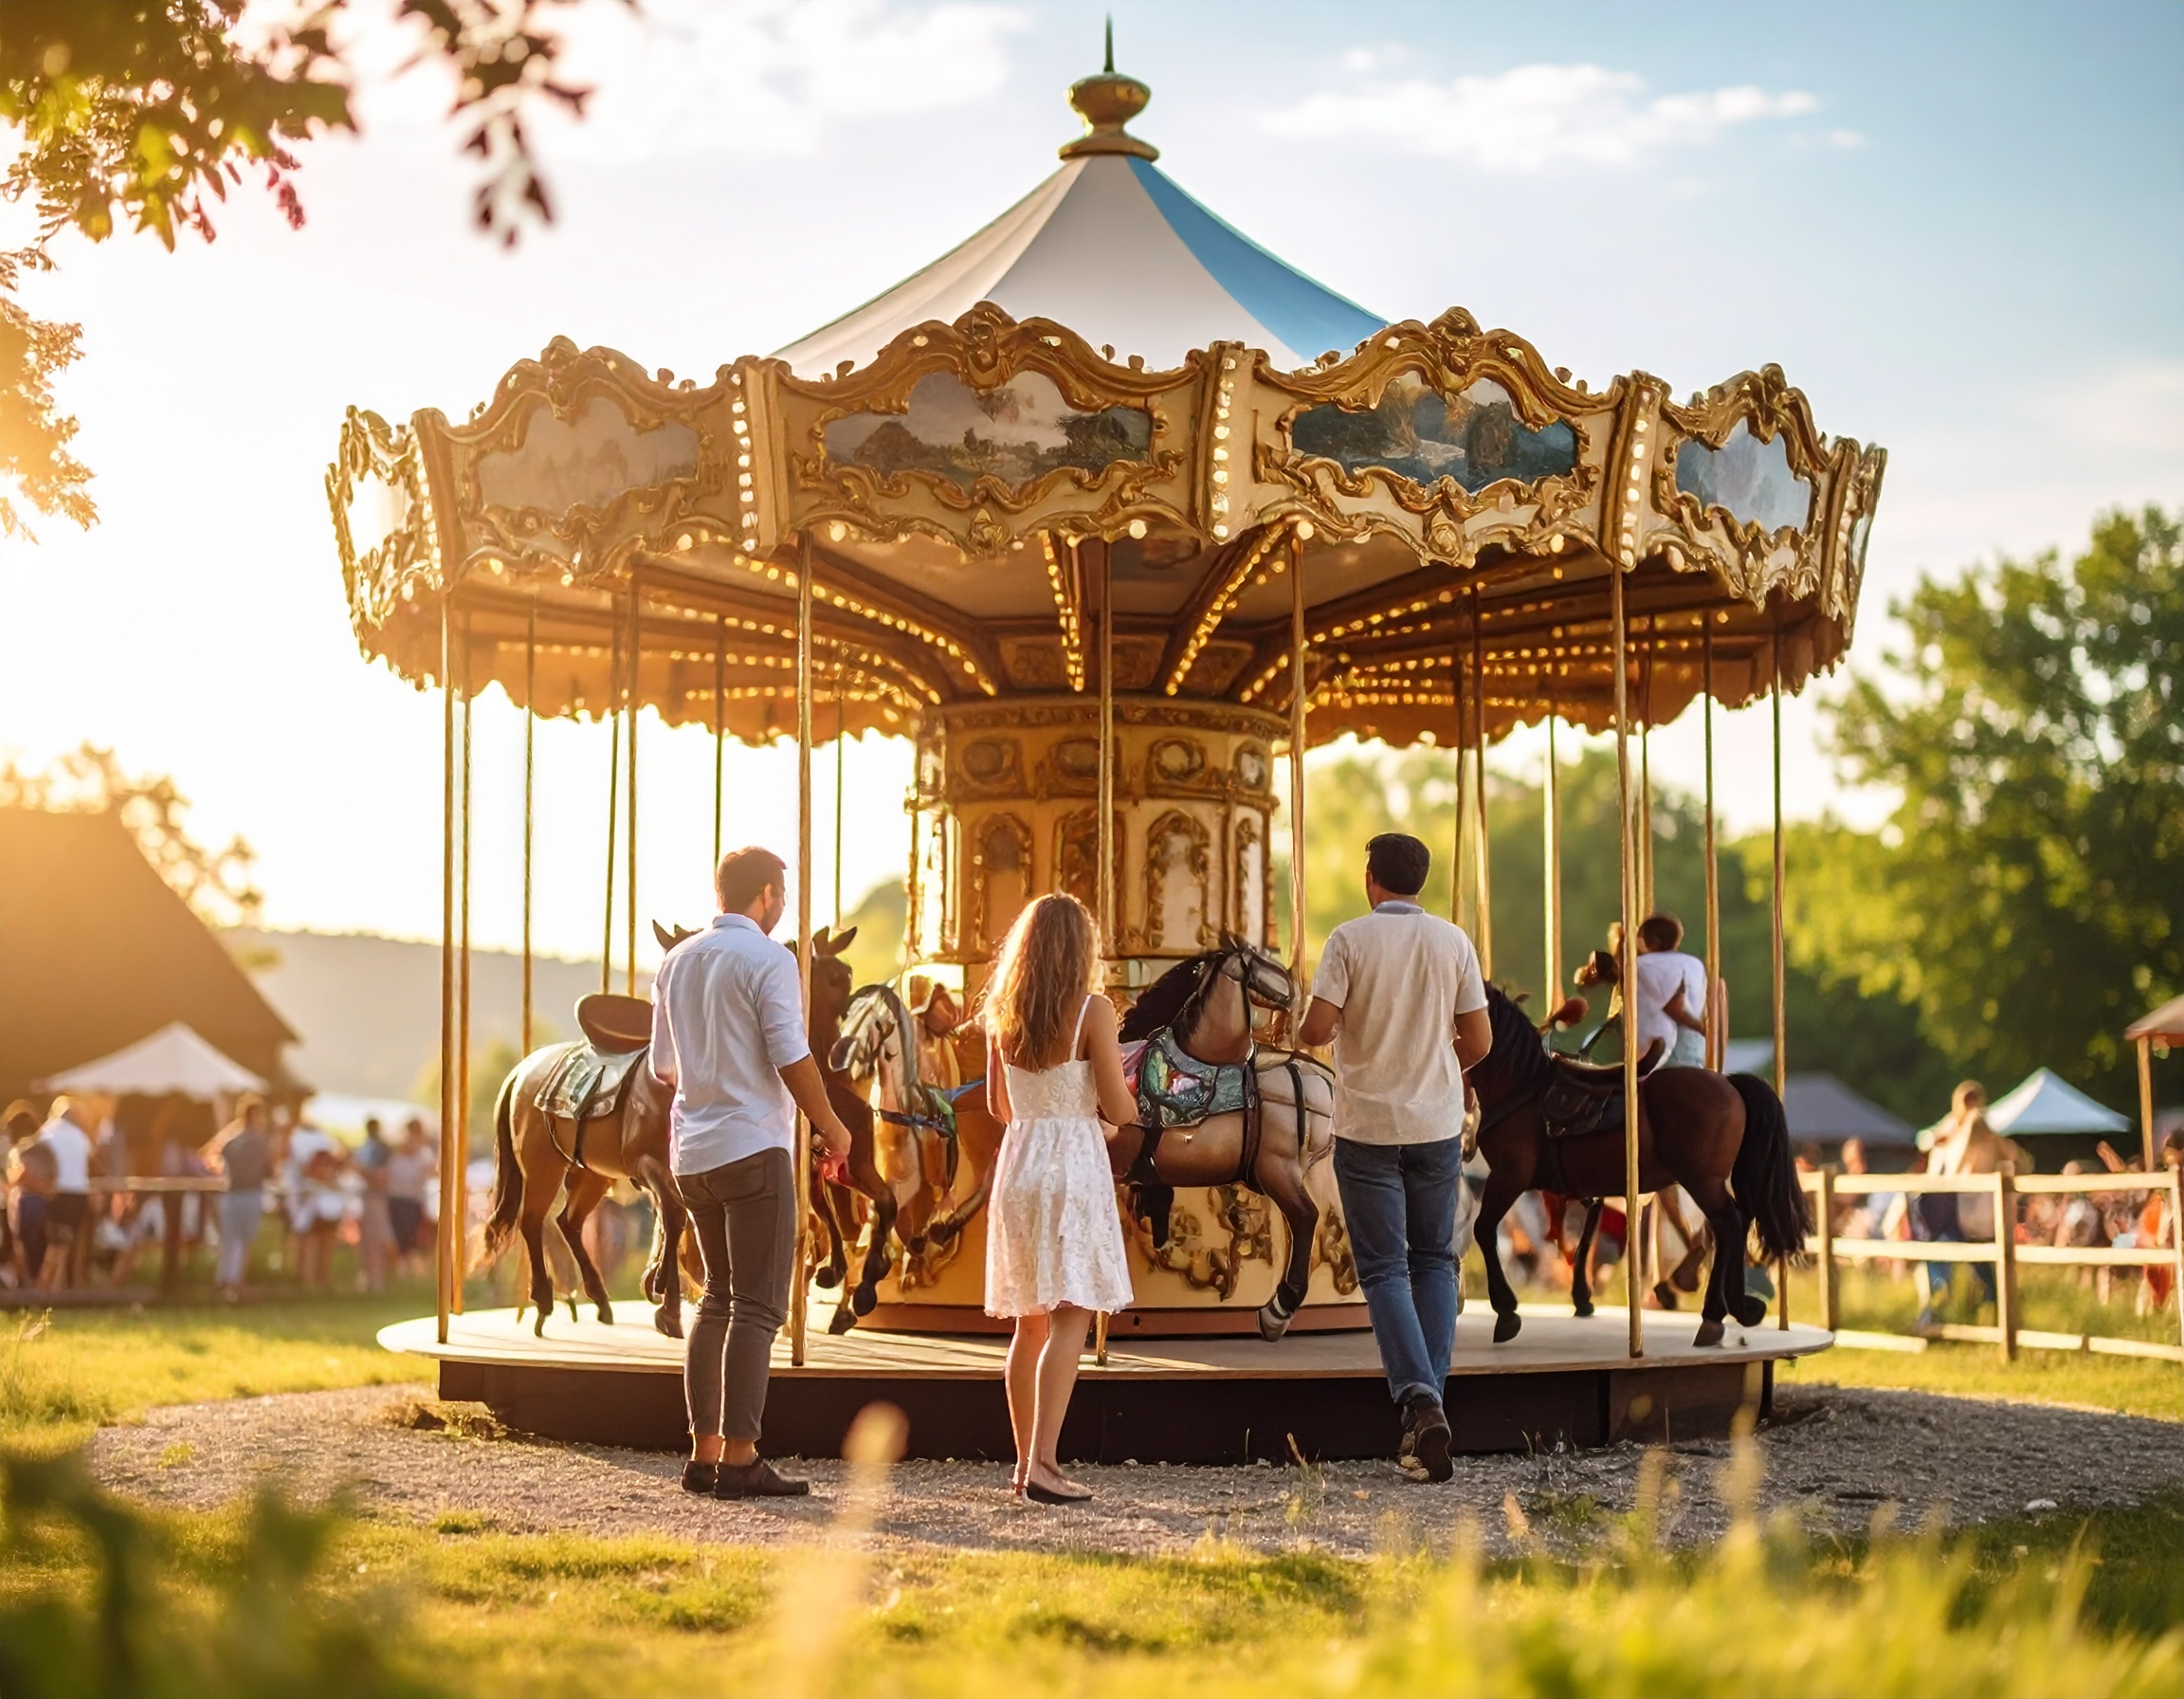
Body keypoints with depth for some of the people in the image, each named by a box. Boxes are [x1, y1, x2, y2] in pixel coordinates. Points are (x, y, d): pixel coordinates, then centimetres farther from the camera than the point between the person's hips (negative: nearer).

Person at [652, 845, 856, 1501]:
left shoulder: (676, 962, 13)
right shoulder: (768, 960, -9)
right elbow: (791, 1058, -15)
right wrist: (830, 1126, -2)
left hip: (691, 1151, 8)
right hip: (753, 1145, -8)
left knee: (718, 1299, 15)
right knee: (757, 1306, -5)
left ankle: (704, 1453, 13)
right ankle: (739, 1461, -9)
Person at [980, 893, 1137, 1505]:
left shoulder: (1002, 1015, 6)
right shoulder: (1092, 1011, -10)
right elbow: (1119, 1109, -10)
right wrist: (1126, 1092, 13)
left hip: (1017, 1164, 6)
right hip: (1074, 1164, -6)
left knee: (1029, 1322, 14)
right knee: (1071, 1317, -7)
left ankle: (1026, 1462, 18)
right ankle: (1042, 1461, -18)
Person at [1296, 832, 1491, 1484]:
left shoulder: (1350, 939, -8)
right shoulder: (1453, 942, 0)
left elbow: (1316, 1029, -14)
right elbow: (1478, 1042, 1)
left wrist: (1310, 1026, 10)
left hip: (1367, 1125, -2)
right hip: (1437, 1124, 2)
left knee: (1384, 1270, 1)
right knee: (1434, 1260, 16)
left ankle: (1419, 1398, -16)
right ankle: (1430, 1400, 11)